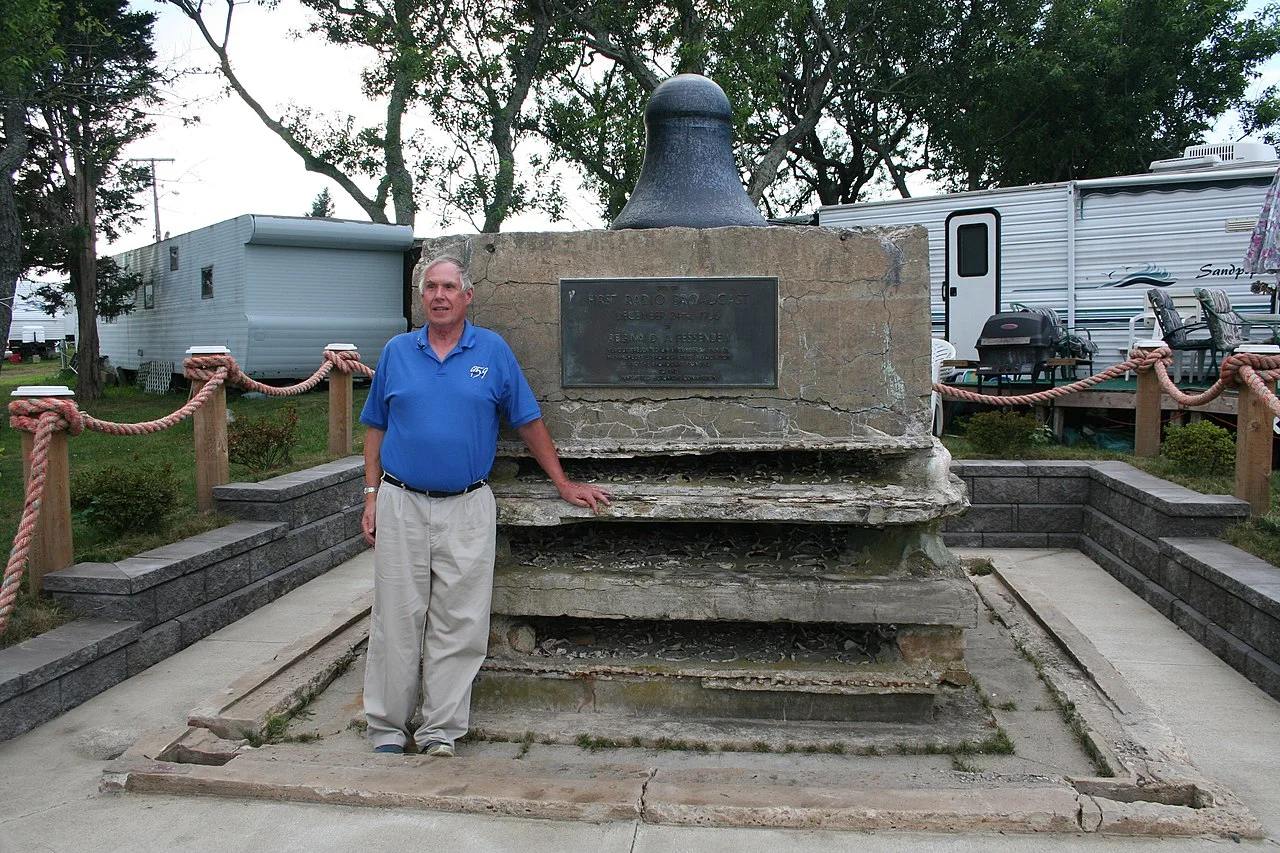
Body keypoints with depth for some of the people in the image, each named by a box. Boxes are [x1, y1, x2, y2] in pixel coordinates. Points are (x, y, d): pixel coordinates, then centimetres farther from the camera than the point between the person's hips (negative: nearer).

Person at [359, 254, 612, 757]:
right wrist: (372, 497, 5)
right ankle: (387, 728, 18)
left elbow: (528, 422, 7)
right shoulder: (397, 352, 8)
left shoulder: (493, 351, 3)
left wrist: (564, 484, 6)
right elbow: (376, 429, 12)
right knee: (396, 620, 5)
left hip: (467, 508, -1)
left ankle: (441, 731, 13)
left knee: (458, 626, 2)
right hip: (401, 504, 1)